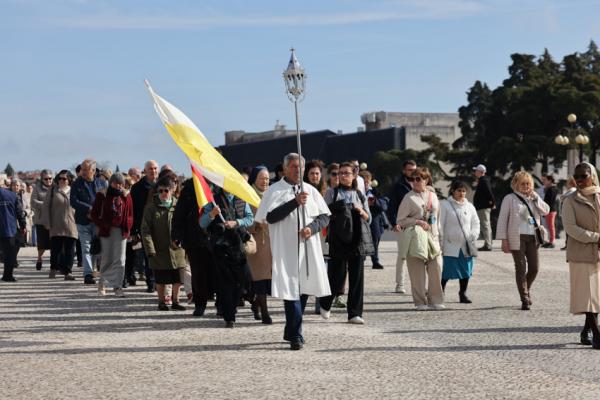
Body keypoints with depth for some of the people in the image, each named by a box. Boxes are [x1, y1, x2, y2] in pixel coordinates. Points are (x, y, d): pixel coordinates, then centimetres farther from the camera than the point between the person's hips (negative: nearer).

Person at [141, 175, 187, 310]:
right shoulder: (151, 207, -4)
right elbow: (145, 229, -6)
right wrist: (150, 249, -12)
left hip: (176, 249, 2)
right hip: (159, 250, -2)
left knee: (177, 278, 6)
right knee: (160, 279, 7)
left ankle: (175, 301, 22)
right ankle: (161, 302, 21)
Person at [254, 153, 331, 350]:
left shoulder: (310, 190, 14)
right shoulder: (274, 191, 1)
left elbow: (325, 216, 12)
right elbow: (270, 216, -12)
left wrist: (311, 227, -9)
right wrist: (295, 202, -17)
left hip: (308, 248, 5)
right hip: (286, 249, -5)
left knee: (304, 289, 8)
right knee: (291, 290, -11)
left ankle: (290, 332, 22)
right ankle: (296, 336, -9)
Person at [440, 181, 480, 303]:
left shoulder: (469, 206, 12)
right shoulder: (445, 205, -2)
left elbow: (476, 223, 17)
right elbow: (440, 225, -4)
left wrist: (473, 236, 1)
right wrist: (440, 244, -8)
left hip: (466, 246, 4)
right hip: (450, 246, -4)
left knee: (466, 271, 5)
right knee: (446, 271, -6)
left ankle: (463, 293, 17)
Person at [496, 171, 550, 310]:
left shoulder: (534, 198, 15)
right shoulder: (510, 199, 1)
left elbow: (546, 211, 4)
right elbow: (502, 219, -1)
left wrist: (535, 197, -2)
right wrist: (503, 239, -7)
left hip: (533, 237, 4)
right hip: (517, 237, -4)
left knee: (534, 268, 2)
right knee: (521, 268, -3)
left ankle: (526, 289, 30)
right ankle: (525, 299, 2)